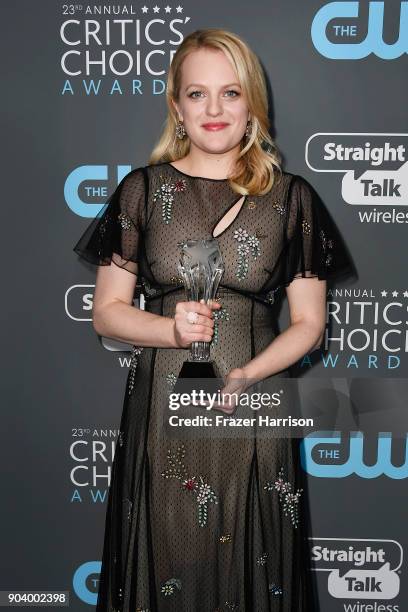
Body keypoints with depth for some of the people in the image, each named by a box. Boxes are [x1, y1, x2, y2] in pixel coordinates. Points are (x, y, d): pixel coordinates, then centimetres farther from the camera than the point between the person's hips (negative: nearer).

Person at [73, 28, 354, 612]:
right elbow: (107, 311, 5)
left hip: (253, 413, 0)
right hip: (161, 411, 1)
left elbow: (308, 322, 3)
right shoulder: (143, 189, 3)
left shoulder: (291, 197, 2)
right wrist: (172, 329, -14)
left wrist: (247, 374, -14)